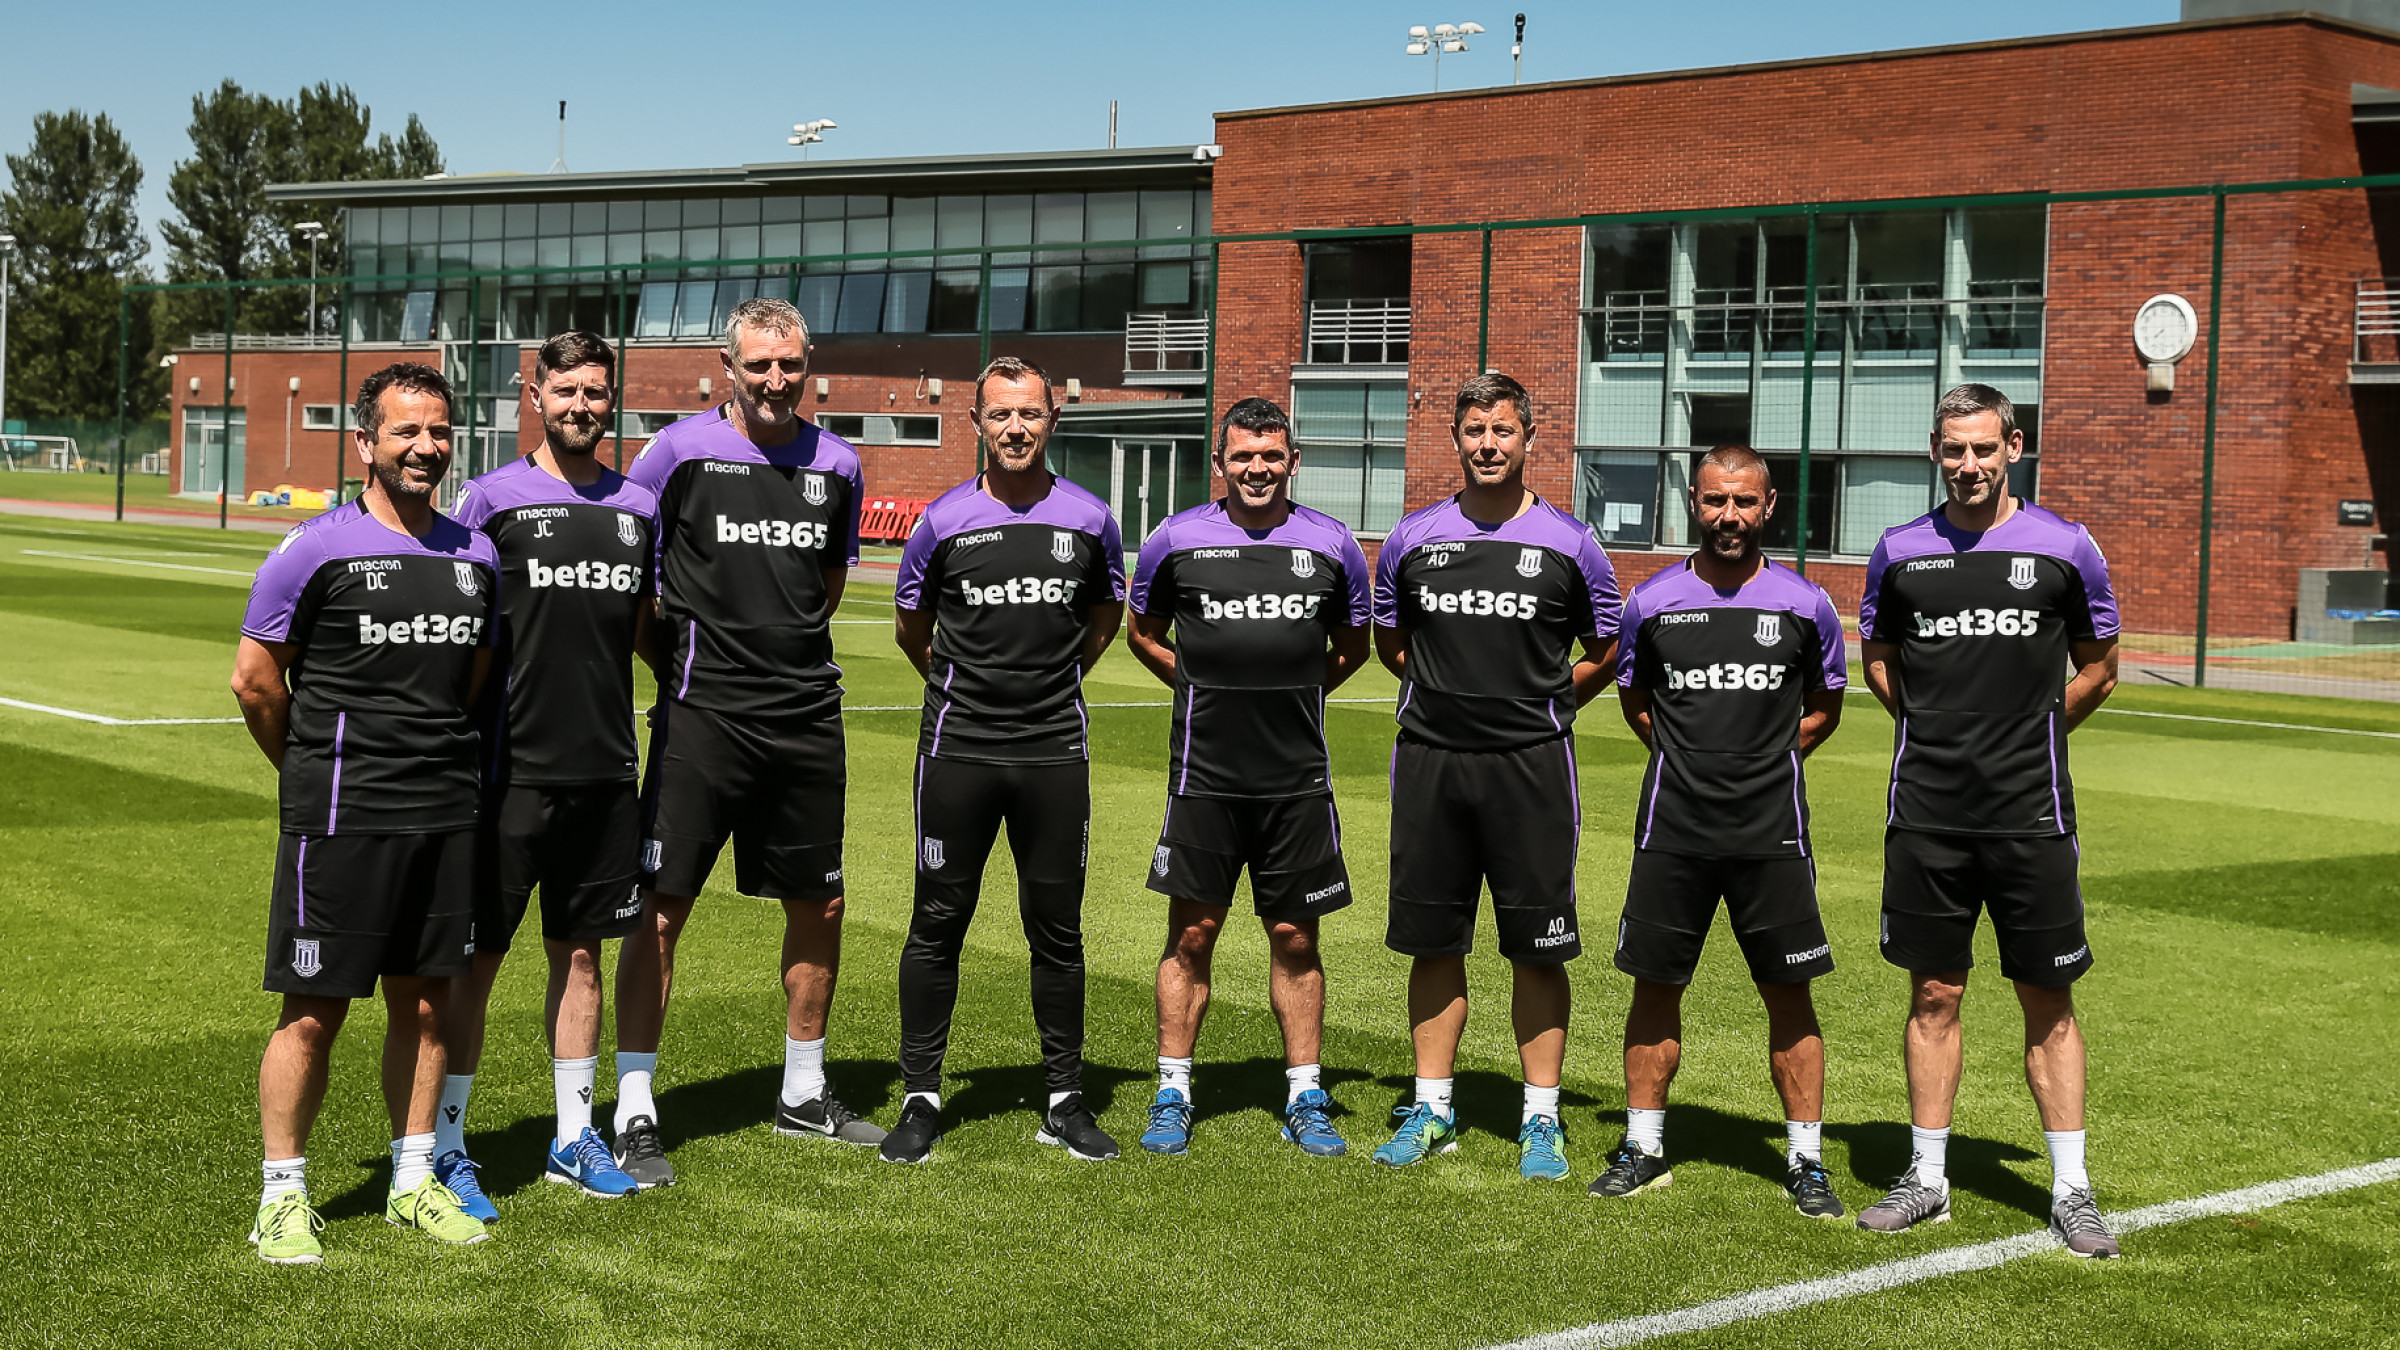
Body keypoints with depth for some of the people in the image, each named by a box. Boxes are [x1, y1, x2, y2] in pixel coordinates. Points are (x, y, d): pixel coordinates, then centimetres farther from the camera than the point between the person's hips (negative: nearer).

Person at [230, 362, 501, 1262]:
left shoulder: (476, 555, 10)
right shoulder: (317, 551, -7)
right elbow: (255, 680, -1)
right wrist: (315, 771, 8)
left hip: (448, 811, 5)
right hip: (340, 817, -5)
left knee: (424, 1002, 11)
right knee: (314, 1012, -2)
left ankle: (413, 1180, 23)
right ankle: (283, 1195, 9)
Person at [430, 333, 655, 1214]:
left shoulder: (637, 508, 10)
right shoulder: (495, 498, -3)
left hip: (607, 768, 4)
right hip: (513, 768, -4)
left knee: (581, 951, 12)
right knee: (477, 954, 0)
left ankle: (575, 1137, 22)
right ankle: (444, 1146, 9)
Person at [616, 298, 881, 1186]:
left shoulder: (836, 465, 9)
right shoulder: (680, 451, -4)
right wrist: (678, 657, -1)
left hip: (809, 714, 5)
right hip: (703, 713, -5)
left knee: (819, 907, 11)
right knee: (661, 907, -7)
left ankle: (804, 1094, 28)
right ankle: (635, 1118, 0)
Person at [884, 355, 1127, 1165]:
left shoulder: (1089, 520, 2)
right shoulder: (944, 521, -2)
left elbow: (1107, 615, 20)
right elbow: (910, 626, 14)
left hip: (1055, 749, 1)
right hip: (959, 748, -1)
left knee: (1057, 929, 6)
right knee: (939, 922, 2)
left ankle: (1064, 1100, 16)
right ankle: (920, 1099, 11)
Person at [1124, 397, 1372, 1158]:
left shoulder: (1331, 545, 4)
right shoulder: (1178, 538, 1)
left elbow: (1352, 644, 18)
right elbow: (1143, 631, 16)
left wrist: (1296, 694, 7)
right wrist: (1201, 685, 6)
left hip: (1298, 776, 1)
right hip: (1204, 773, -1)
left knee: (1295, 938, 6)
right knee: (1192, 932, 3)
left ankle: (1305, 1101, 15)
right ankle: (1172, 1095, 12)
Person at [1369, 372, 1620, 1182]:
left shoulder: (1567, 543, 0)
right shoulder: (1414, 537, 6)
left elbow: (1606, 649, 11)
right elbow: (1388, 637, 21)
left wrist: (1539, 702, 5)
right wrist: (1450, 688, 12)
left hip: (1529, 764, -2)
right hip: (1429, 758, 2)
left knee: (1537, 949, 0)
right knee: (1433, 942, 7)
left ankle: (1541, 1119, 9)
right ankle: (1431, 1110, 17)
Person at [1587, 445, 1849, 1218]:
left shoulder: (1804, 605, 1)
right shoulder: (1651, 603, 2)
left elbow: (1823, 709, 15)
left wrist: (1762, 762, 6)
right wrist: (1693, 758, 9)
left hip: (1772, 832, -1)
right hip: (1672, 828, 1)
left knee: (1789, 994, 1)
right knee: (1656, 985, 6)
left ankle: (1806, 1161, 11)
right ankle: (1644, 1147, 19)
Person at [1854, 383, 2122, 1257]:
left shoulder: (2064, 548, 0)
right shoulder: (1901, 551, 5)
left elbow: (2098, 667, 12)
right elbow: (1876, 657, 19)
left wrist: (2027, 735, 8)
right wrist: (1939, 731, 11)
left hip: (2029, 813, -2)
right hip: (1926, 810, 2)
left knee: (2048, 1002, 2)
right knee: (1934, 994, 8)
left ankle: (2071, 1190, 10)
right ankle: (1927, 1178, 17)